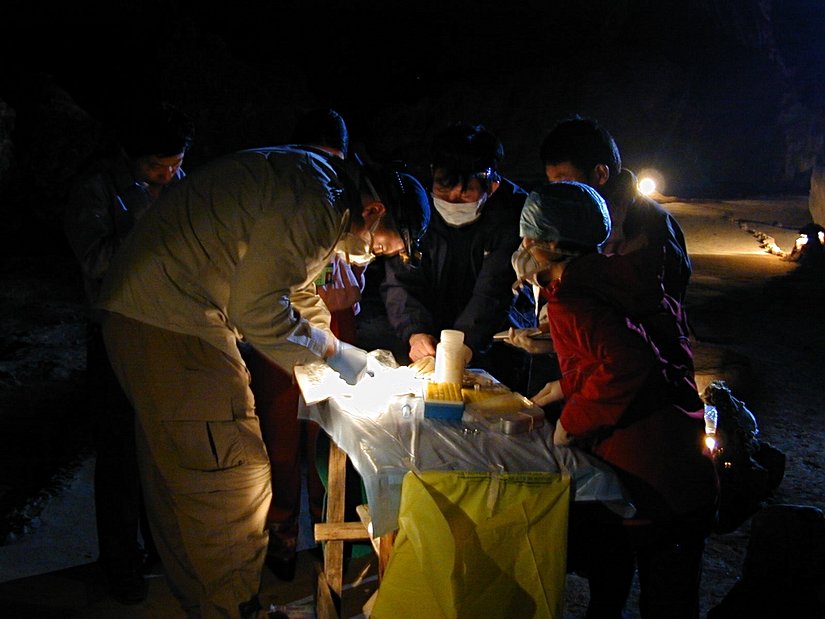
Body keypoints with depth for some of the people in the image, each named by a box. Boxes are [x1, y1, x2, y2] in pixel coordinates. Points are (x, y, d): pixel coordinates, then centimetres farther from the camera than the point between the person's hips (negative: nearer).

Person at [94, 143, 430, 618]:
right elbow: (256, 310, -21)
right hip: (174, 325, -11)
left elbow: (298, 292, 25)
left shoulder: (314, 181, 14)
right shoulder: (318, 204, -19)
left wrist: (354, 356, 21)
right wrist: (334, 351, -7)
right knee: (235, 479, -4)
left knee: (176, 479, 18)